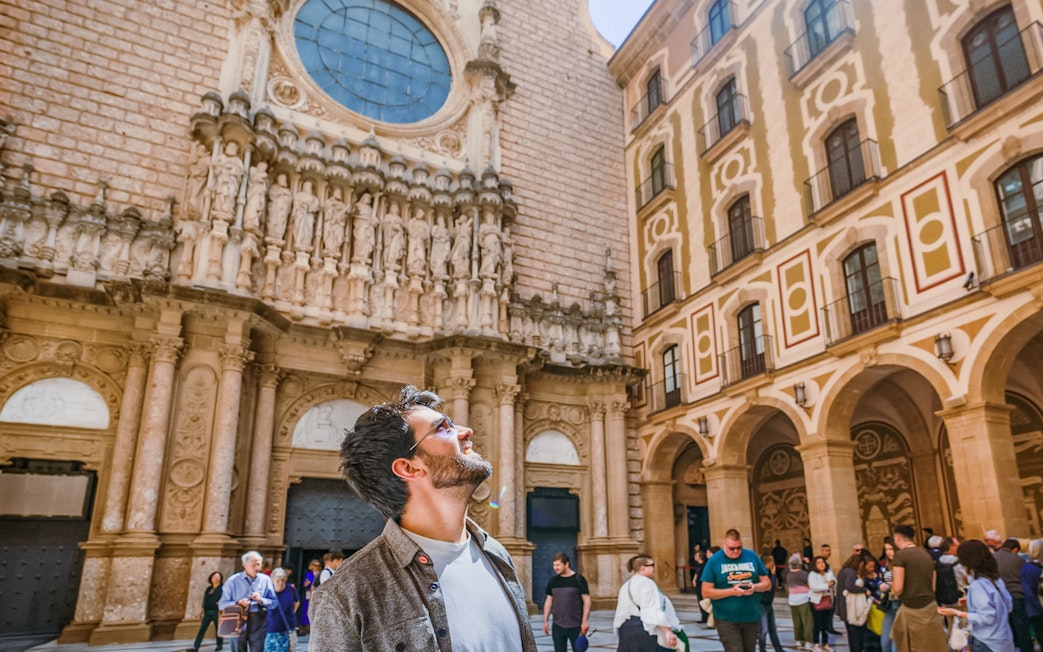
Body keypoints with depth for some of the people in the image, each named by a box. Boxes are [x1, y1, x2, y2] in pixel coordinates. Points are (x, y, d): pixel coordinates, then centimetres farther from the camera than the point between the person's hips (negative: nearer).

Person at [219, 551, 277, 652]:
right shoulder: (233, 581, 2)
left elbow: (274, 602, 4)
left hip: (259, 622, 1)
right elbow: (222, 604, -2)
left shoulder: (266, 580, 5)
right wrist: (238, 603, -18)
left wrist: (261, 600, -14)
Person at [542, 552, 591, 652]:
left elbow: (586, 601, -8)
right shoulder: (553, 581, 6)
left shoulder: (578, 579, -6)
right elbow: (549, 601, 11)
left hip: (576, 626, -3)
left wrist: (585, 621, -15)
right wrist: (545, 621, 7)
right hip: (558, 626, 3)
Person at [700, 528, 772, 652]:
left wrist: (755, 587, -13)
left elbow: (767, 584, 9)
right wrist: (732, 591, -19)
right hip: (726, 619, -4)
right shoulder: (714, 561, -6)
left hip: (752, 617, 4)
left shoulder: (752, 556, 4)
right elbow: (706, 592, -7)